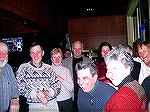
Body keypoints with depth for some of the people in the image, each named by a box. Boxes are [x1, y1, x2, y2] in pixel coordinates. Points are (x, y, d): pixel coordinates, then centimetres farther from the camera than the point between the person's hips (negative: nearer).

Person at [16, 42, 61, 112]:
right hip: (34, 106, -2)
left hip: (52, 104, 2)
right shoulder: (23, 68, -3)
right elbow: (20, 88, -8)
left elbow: (57, 87, 1)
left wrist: (47, 92, -18)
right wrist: (35, 93, -22)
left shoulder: (48, 68, 2)